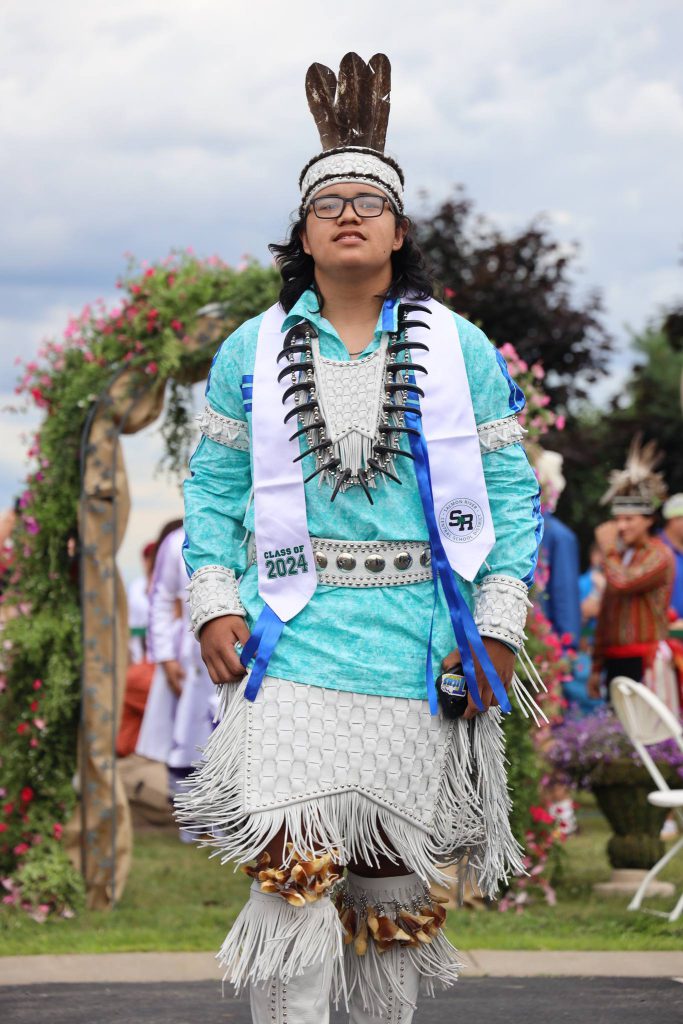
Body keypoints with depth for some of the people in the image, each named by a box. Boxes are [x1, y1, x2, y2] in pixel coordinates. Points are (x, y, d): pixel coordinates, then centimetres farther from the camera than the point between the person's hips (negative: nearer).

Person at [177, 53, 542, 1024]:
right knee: (292, 871, -15)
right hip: (293, 647, -1)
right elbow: (214, 484, 11)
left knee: (396, 884, 7)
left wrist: (498, 628, -2)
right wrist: (215, 605, -1)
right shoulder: (253, 352, 7)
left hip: (416, 651, 1)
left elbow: (511, 491, 6)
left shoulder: (459, 350, 5)